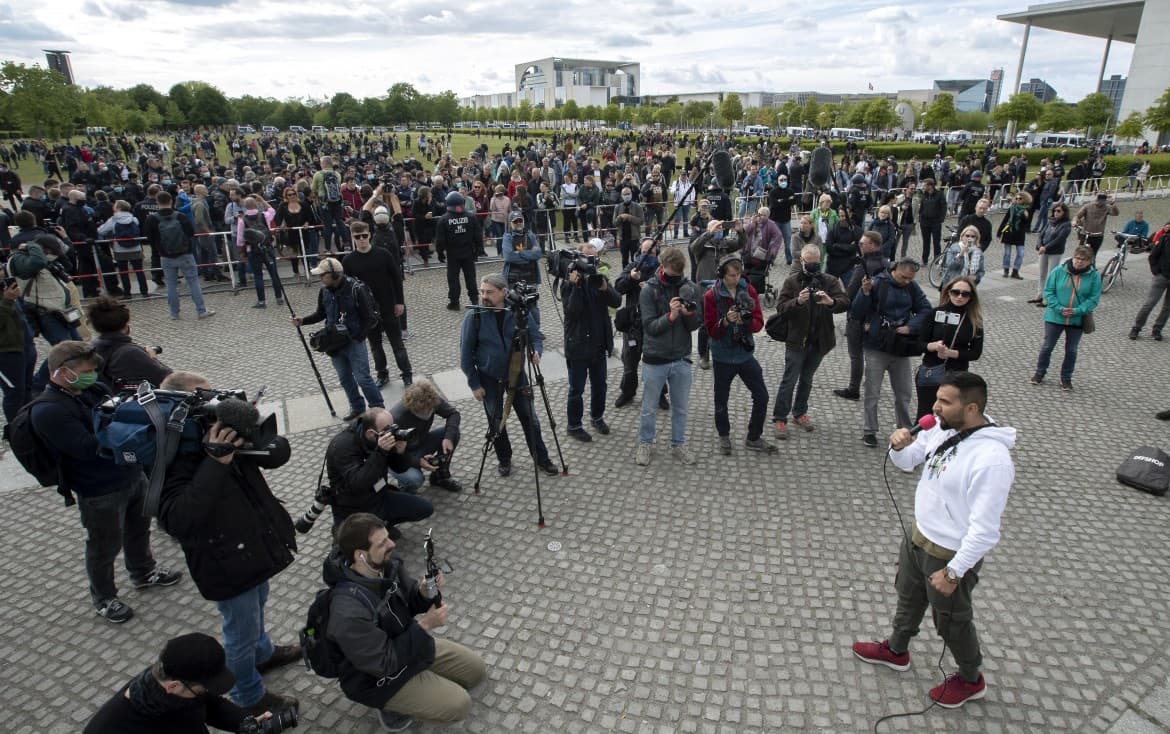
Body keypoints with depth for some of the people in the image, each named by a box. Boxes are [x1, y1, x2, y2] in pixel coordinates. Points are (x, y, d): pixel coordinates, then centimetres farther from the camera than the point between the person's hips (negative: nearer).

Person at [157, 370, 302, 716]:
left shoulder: (226, 433, -8)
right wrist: (216, 462, -42)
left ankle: (263, 652, 61)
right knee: (241, 635, 15)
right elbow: (178, 522, -38)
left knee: (257, 607, 33)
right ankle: (249, 697, 41)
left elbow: (280, 452, -8)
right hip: (229, 565, -7)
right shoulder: (172, 462, -26)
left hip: (259, 547, 7)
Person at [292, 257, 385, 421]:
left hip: (354, 341, -6)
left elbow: (370, 317, -14)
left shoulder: (356, 289, -19)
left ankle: (378, 408, 13)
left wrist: (359, 337, -16)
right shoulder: (324, 290, -1)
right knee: (345, 378, 15)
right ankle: (357, 407, 33)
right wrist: (303, 321, -1)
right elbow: (321, 313, 14)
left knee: (362, 378, -4)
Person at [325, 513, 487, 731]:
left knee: (477, 670, 10)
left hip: (407, 643, 7)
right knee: (459, 704, -11)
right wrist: (425, 625, -29)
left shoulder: (386, 563, -16)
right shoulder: (350, 611, -38)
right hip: (379, 676, -7)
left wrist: (424, 592, -22)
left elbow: (409, 601, 0)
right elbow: (385, 663, -29)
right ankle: (392, 706, 7)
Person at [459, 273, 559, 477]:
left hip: (517, 375, 1)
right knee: (496, 422, 12)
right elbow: (466, 353, -8)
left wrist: (536, 351, -24)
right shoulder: (474, 317, -15)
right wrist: (474, 384, -7)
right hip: (489, 379, -1)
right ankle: (504, 460, 34)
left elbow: (536, 336, -1)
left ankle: (541, 459, 28)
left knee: (530, 418, 9)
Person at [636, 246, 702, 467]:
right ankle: (645, 444, 30)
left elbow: (695, 325, -1)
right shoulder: (649, 291, -10)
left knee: (680, 407, 15)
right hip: (655, 359, -2)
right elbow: (650, 326, -13)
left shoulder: (691, 289, -2)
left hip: (681, 359, 2)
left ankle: (678, 445, 31)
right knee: (648, 407, 11)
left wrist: (689, 314, -23)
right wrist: (670, 316, -29)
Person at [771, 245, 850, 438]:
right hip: (796, 339, -3)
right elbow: (780, 308, -13)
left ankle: (799, 413, 34)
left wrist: (831, 302, -34)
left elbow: (845, 303, -12)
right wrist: (798, 301, -32)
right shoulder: (792, 281, -6)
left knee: (807, 378, 18)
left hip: (819, 340, 3)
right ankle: (780, 419, 7)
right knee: (789, 380, -2)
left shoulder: (829, 281, 0)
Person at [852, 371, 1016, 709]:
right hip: (918, 535, 8)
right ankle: (896, 651, 55)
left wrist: (953, 572, -23)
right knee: (908, 598, 29)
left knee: (952, 621, 18)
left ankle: (971, 680, 46)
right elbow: (907, 462, 6)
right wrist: (899, 446, -16)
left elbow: (984, 530, -29)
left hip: (951, 555, -8)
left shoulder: (991, 458, -33)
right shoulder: (942, 428, -10)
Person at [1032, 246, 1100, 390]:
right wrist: (1059, 308, -18)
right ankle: (1040, 372, 27)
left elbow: (1094, 298, -6)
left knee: (1071, 350, 13)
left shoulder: (1094, 276, -8)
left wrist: (1077, 311, -20)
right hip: (1054, 317, -1)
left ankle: (1066, 378, 28)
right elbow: (1048, 292, -6)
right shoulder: (1058, 271, -9)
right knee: (1047, 346, 10)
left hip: (1078, 320, 1)